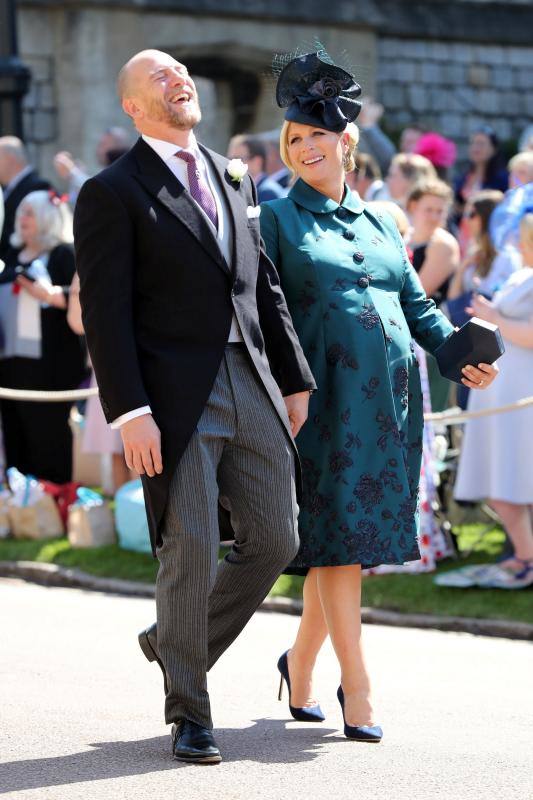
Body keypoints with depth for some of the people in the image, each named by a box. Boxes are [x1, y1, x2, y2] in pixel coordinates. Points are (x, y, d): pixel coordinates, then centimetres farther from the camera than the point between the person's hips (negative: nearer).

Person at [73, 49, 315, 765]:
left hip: (252, 386, 6)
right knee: (191, 552, -5)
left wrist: (294, 378, 15)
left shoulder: (234, 179, 18)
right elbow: (105, 311, -9)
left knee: (275, 540, 6)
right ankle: (188, 712, 8)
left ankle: (177, 642, 28)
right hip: (177, 397, -6)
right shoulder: (112, 193, -2)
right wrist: (130, 411, -16)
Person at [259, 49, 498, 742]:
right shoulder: (278, 220, 4)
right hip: (325, 394, -5)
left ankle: (300, 661, 26)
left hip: (389, 397, 5)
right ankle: (357, 691, -7)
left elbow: (418, 306, 18)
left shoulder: (380, 223, 18)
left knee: (356, 540, 8)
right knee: (337, 540, -8)